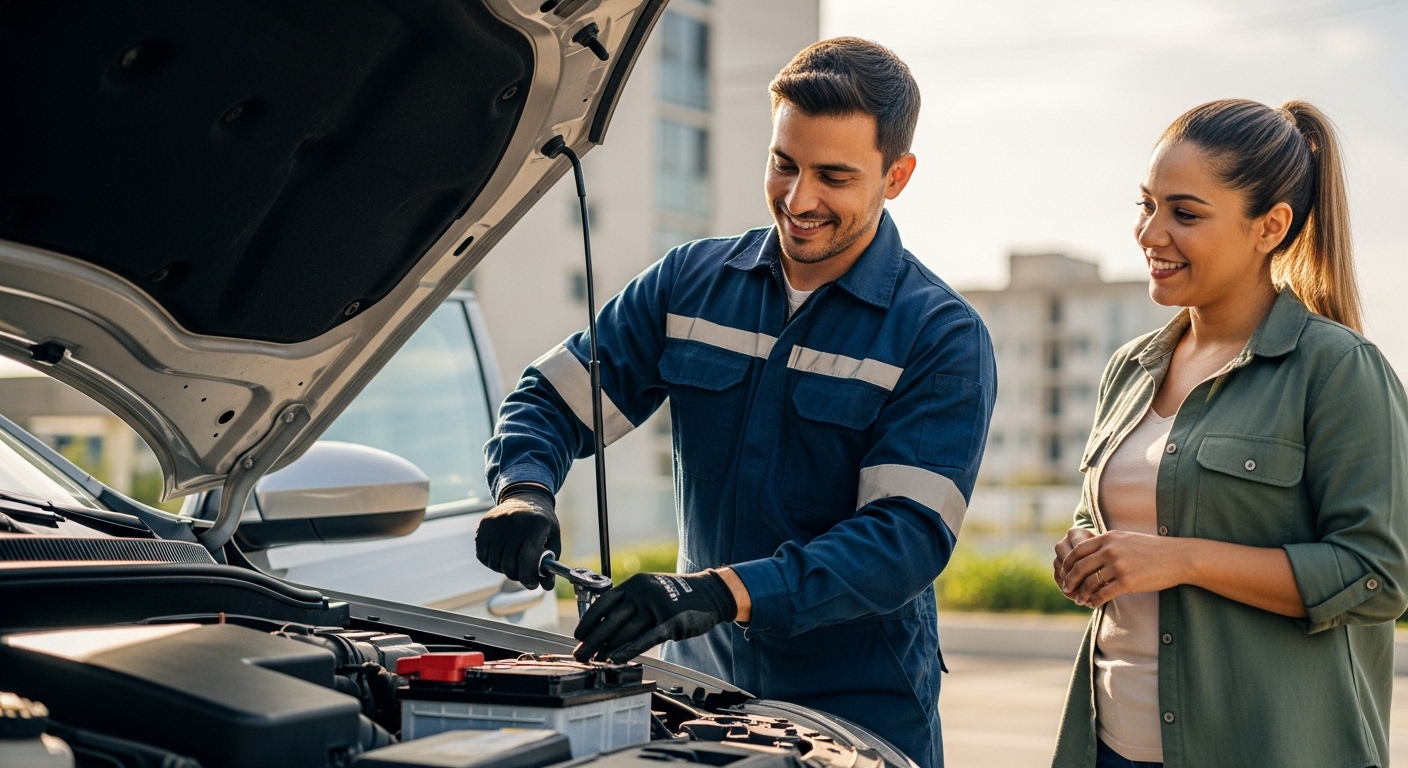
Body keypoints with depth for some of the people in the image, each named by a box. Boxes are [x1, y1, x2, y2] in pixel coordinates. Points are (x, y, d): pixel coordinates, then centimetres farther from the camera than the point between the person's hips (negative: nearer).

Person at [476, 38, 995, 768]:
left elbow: (907, 536, -20)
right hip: (700, 681, 3)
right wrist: (522, 491, -19)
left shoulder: (942, 337, -10)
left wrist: (726, 592, -32)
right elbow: (553, 398, 4)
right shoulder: (691, 282, 3)